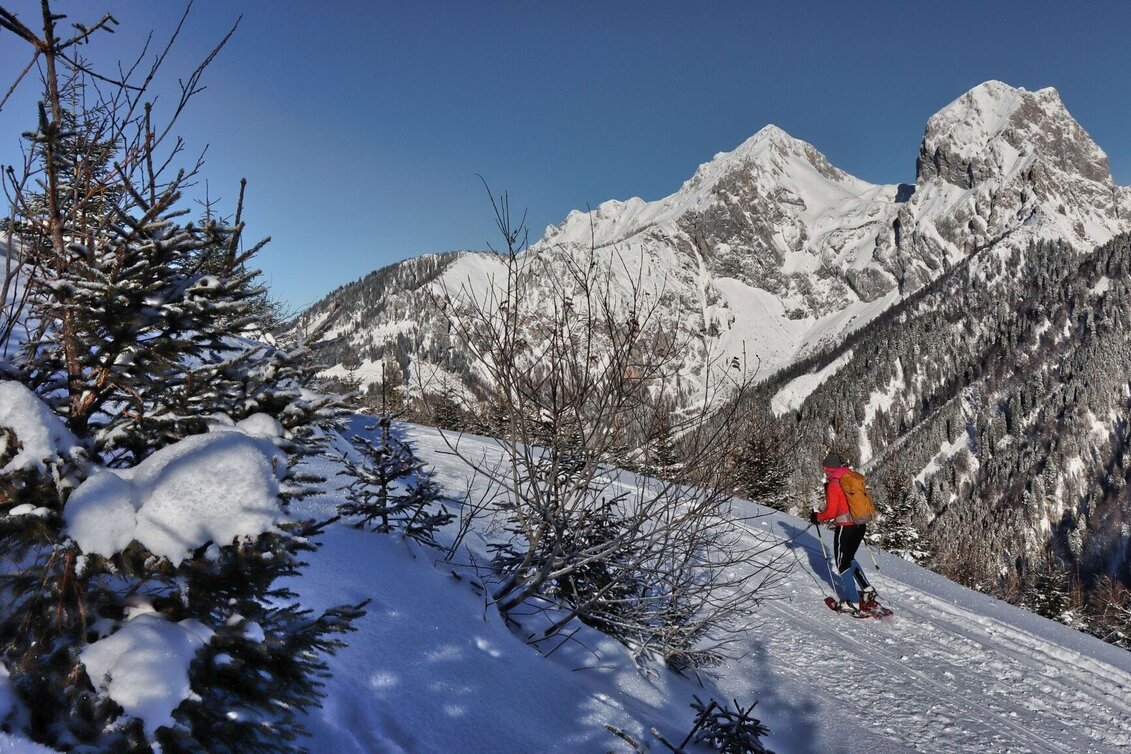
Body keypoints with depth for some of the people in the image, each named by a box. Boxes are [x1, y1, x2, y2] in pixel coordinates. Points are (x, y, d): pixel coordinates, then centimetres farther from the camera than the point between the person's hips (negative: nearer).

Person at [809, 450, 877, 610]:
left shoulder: (833, 485, -14)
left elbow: (830, 512, -16)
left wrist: (816, 517, 1)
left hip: (845, 528, -7)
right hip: (861, 526, 7)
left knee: (842, 563, 7)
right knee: (849, 558, 24)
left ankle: (853, 601, 7)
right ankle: (867, 590, 19)